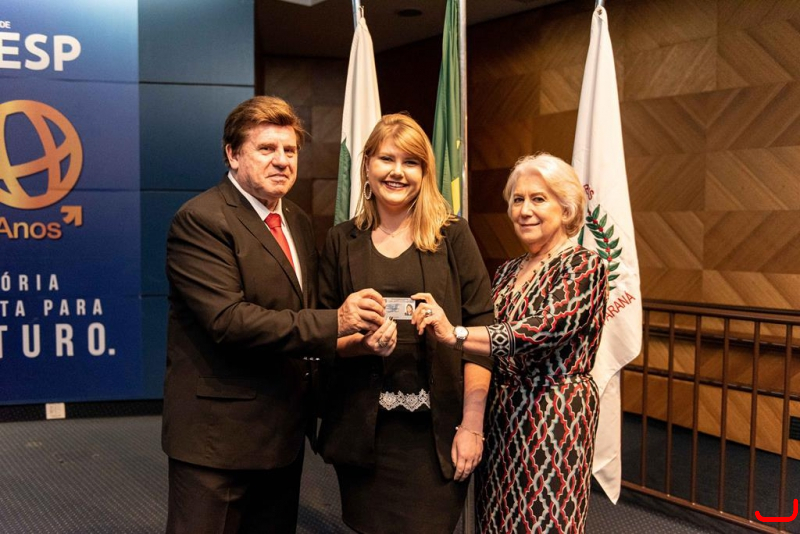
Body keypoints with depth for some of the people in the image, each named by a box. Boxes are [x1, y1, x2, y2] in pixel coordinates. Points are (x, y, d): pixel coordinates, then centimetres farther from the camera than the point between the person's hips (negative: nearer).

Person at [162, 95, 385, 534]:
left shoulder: (297, 221, 12)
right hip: (218, 435, -8)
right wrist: (334, 323, -28)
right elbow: (228, 319, -25)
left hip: (284, 431, 8)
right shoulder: (201, 220, -14)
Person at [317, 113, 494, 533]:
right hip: (361, 430, 2)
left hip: (436, 431, -2)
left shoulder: (453, 236, -1)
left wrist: (471, 426, -9)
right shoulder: (342, 241, 6)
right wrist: (360, 342, -15)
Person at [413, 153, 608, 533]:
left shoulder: (584, 266, -10)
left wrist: (455, 334, -33)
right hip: (499, 415, 7)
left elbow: (546, 329, -25)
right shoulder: (506, 272, 11)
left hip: (554, 415, -6)